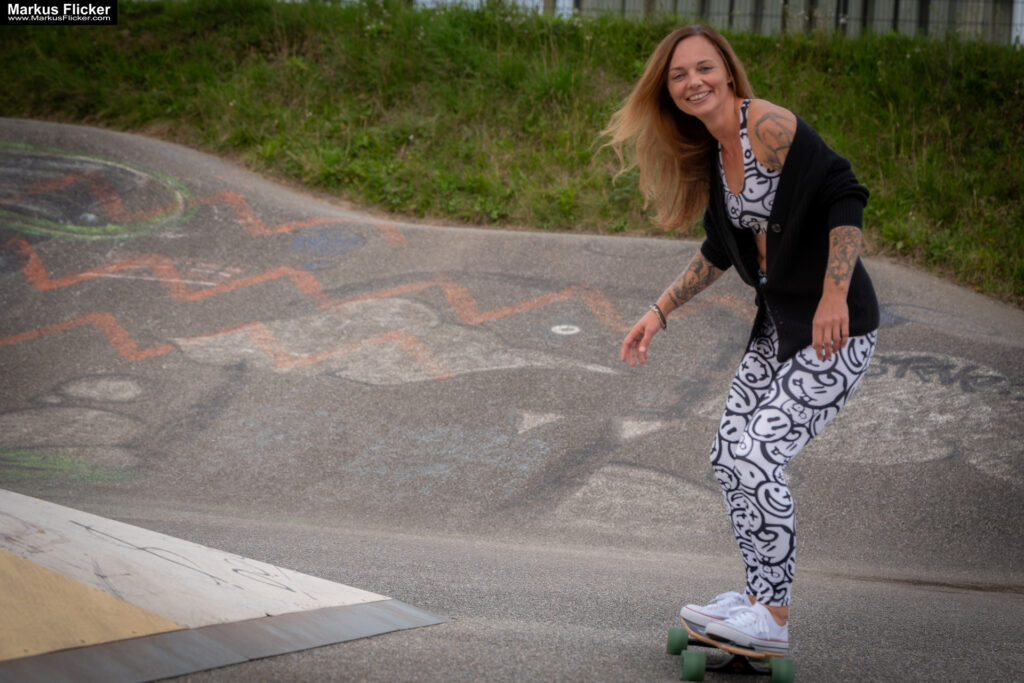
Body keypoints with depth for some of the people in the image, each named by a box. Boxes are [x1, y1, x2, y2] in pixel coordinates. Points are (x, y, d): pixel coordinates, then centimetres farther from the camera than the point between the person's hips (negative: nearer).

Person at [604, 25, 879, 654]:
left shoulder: (769, 125, -17)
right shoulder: (712, 153, 10)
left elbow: (845, 197, -23)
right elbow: (721, 252, 21)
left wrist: (834, 295, -30)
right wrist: (660, 312, 17)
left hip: (837, 328, -9)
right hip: (779, 324, 9)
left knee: (756, 459, -13)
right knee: (730, 455, 7)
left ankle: (773, 620, -2)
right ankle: (760, 596, 21)